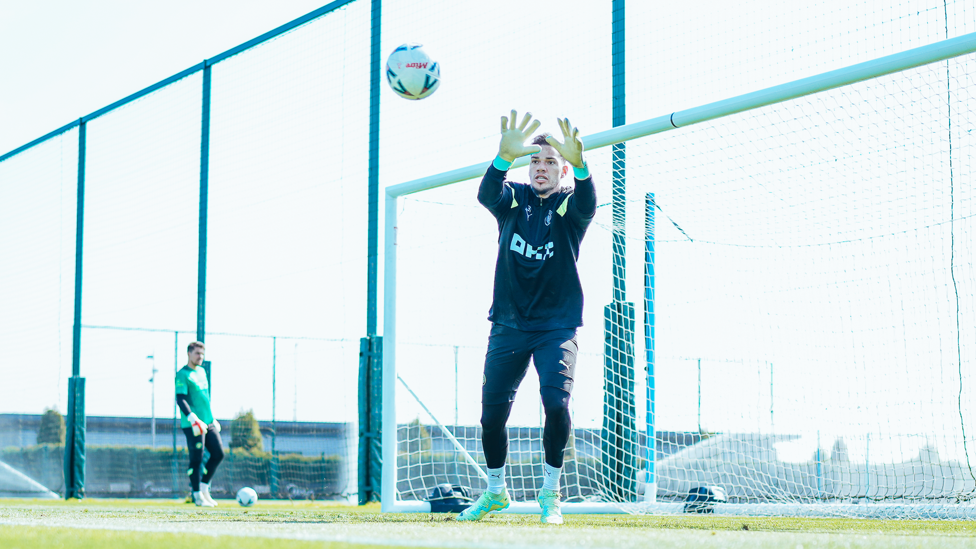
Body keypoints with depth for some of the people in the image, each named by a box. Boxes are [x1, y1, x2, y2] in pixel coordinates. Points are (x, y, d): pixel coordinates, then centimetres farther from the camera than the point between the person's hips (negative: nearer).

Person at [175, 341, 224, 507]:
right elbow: (180, 399, -18)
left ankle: (204, 488, 18)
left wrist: (212, 419, 27)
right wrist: (193, 418, -29)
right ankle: (198, 496, 3)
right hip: (193, 425, -8)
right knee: (196, 459, -5)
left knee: (218, 454, 6)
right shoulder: (182, 375, -9)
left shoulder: (202, 371, 17)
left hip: (208, 422, 8)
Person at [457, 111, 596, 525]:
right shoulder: (513, 199, 5)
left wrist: (578, 164, -48)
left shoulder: (569, 204, 0)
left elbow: (587, 204, -25)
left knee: (556, 402, -19)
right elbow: (487, 193, -19)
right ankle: (495, 492, 26)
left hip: (557, 325, -2)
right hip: (508, 324, 2)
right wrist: (505, 156, -41)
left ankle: (550, 492, 1)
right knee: (492, 411, 2)